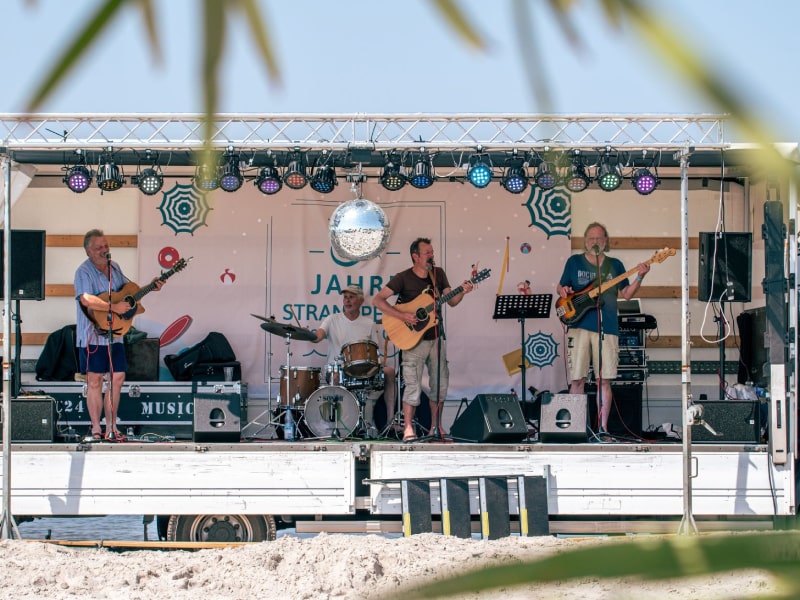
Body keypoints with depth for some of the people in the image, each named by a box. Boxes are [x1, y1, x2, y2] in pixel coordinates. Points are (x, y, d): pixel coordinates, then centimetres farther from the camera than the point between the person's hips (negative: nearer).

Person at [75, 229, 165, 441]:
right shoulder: (84, 272, -12)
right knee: (95, 380, -2)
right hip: (93, 335, -7)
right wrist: (114, 307, -26)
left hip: (115, 334, 7)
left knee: (117, 377, 7)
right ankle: (96, 429, 3)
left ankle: (111, 426, 15)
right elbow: (86, 300, -27)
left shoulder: (114, 267, 11)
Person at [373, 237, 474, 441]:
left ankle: (436, 426, 19)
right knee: (413, 386, -8)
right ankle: (408, 428, -1)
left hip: (436, 338, 6)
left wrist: (463, 292, -13)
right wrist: (402, 316, -22)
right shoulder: (403, 278, -9)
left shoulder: (438, 274, 7)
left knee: (441, 384, 8)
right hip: (415, 339, -6)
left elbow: (451, 301, 8)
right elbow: (379, 299, -13)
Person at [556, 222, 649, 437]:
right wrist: (563, 291, -8)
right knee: (577, 379, -3)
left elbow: (627, 294, 10)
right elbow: (560, 287, 15)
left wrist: (640, 277, -5)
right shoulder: (574, 262, 10)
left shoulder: (615, 265, 13)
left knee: (604, 380, -2)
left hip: (607, 328, 1)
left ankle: (603, 428, 2)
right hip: (579, 325, -1)